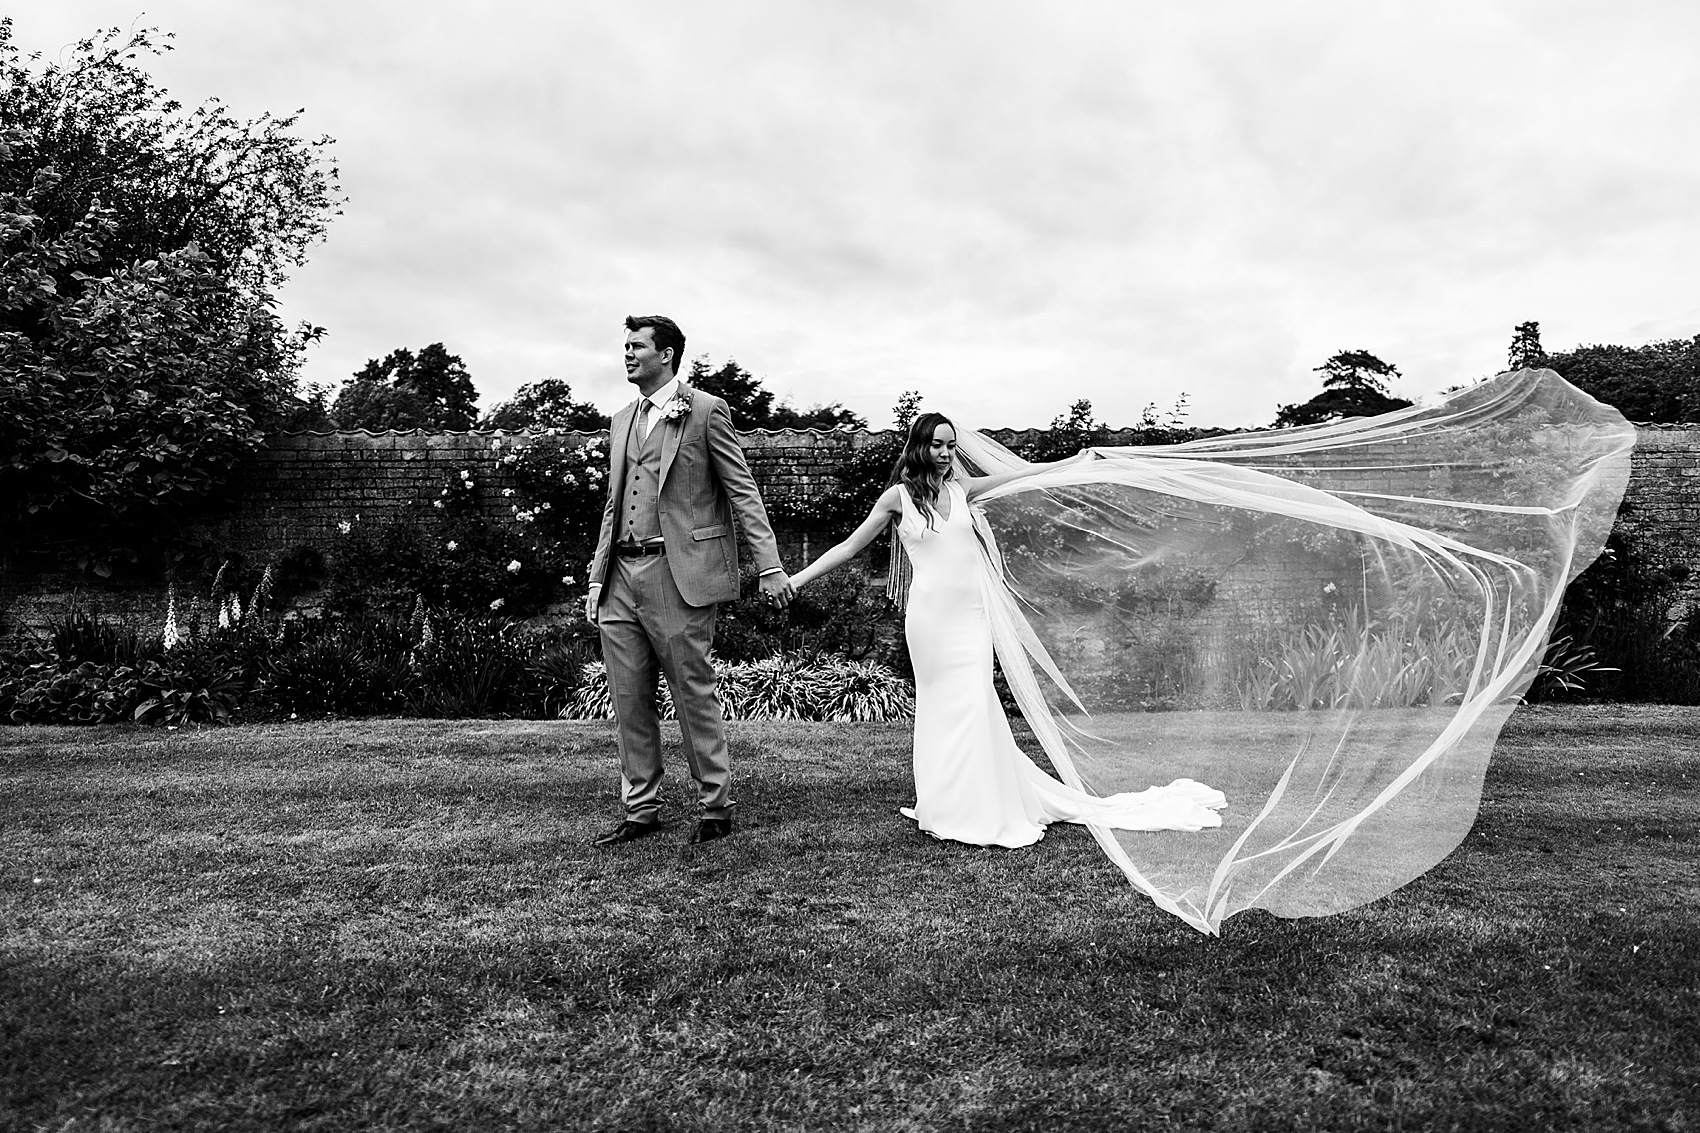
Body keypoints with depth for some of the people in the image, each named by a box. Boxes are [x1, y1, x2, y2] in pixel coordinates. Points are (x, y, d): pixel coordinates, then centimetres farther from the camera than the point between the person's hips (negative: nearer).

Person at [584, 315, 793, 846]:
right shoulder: (621, 421, 19)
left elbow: (743, 492, -4)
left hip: (679, 574, -6)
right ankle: (641, 810, 20)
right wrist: (597, 576, 16)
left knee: (695, 696, 1)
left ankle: (716, 807, 15)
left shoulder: (706, 411, -1)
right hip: (621, 577, 7)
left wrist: (770, 566, -11)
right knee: (629, 702, 8)